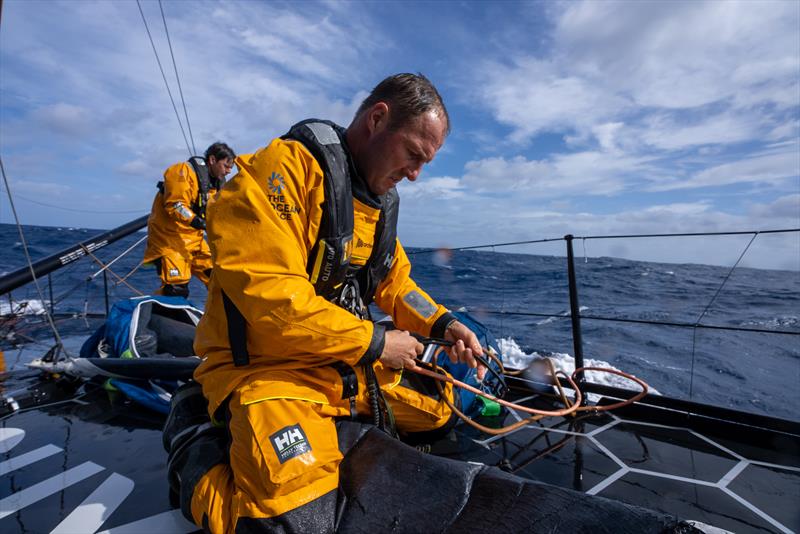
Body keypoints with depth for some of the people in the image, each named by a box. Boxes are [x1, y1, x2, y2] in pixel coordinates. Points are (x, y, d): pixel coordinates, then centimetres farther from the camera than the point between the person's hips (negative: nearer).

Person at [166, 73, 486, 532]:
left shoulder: (381, 198, 8)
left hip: (355, 364, 8)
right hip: (268, 367, -8)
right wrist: (374, 342, -17)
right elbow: (269, 296, -27)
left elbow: (395, 281, 16)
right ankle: (192, 445, 6)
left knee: (450, 407, 13)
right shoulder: (288, 166, -18)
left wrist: (443, 324, 0)